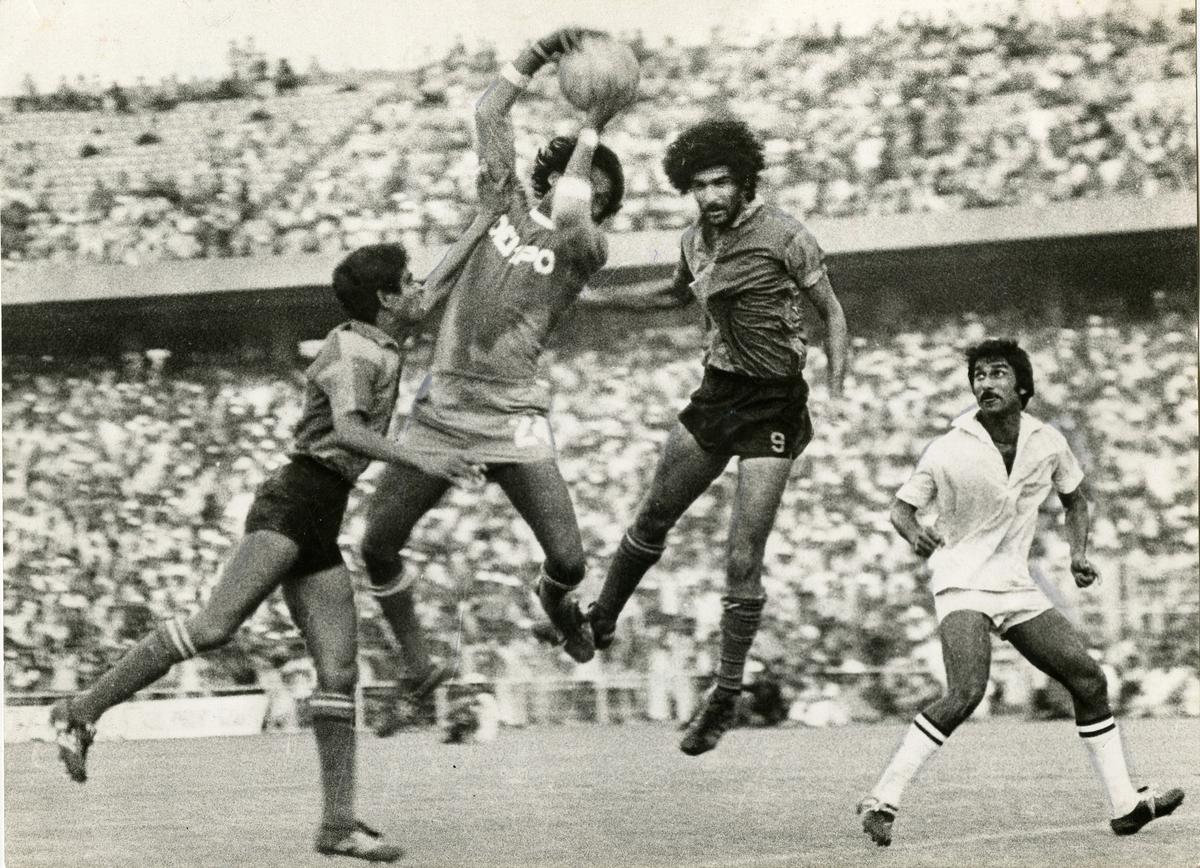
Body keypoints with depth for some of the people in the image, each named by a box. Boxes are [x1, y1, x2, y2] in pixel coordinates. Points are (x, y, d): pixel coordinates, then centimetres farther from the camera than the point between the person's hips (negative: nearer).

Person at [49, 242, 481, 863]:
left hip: (321, 526, 9)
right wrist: (423, 463, -30)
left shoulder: (376, 346, 20)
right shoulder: (354, 352, -8)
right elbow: (346, 432, -25)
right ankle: (82, 712, -16)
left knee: (340, 669, -2)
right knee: (216, 625, -23)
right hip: (294, 502, -9)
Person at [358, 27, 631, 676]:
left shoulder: (586, 249, 3)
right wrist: (542, 51, 0)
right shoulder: (506, 206, 11)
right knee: (377, 548, -1)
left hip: (512, 420, -2)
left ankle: (554, 600, 30)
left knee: (569, 559, -8)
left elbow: (568, 219, -21)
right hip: (440, 409, 2)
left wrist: (592, 132, -16)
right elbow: (488, 112, 8)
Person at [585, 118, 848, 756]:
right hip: (716, 393, 6)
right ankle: (600, 622, 37)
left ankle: (727, 695, 2)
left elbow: (831, 313, -5)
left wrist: (835, 394, -16)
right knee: (653, 518, 15)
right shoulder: (696, 239, 3)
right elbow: (679, 294, 26)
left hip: (773, 405, -6)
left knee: (743, 558, -8)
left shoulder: (785, 237, -14)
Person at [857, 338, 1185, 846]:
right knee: (965, 694, -26)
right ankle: (881, 802, -22)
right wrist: (914, 533, -24)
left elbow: (1075, 498, 20)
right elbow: (901, 505, -1)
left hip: (1017, 588, 6)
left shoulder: (1047, 442, 2)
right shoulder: (949, 451, -9)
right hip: (962, 583, -5)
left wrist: (1079, 553, 6)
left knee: (1089, 680, 1)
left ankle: (1125, 805, 12)